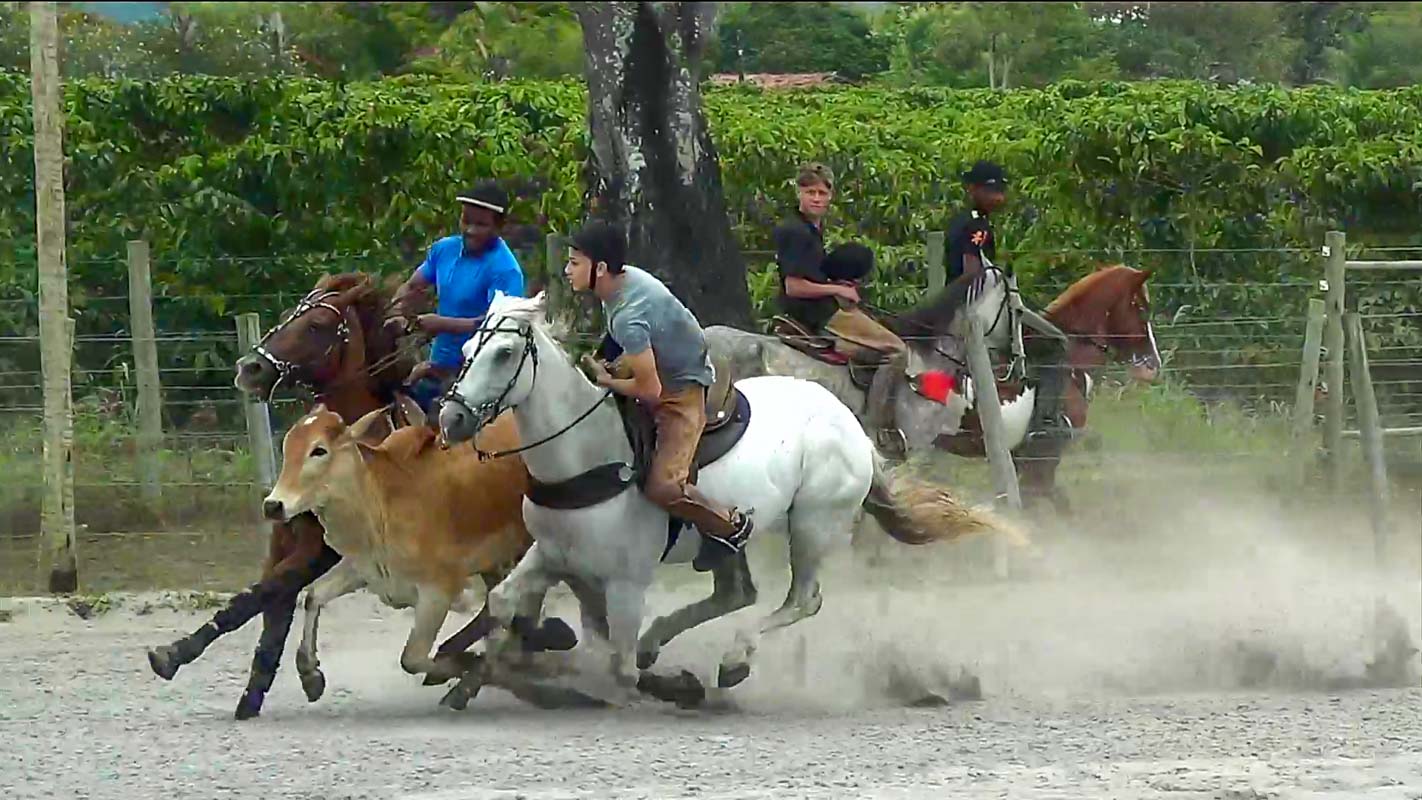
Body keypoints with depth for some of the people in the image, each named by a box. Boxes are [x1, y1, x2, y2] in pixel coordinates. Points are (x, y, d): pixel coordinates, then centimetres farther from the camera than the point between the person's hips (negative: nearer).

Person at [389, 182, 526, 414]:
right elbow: (412, 286, 16)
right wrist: (400, 309, -7)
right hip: (439, 366, 8)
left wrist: (443, 324, -28)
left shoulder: (504, 270, -18)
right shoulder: (445, 250, 6)